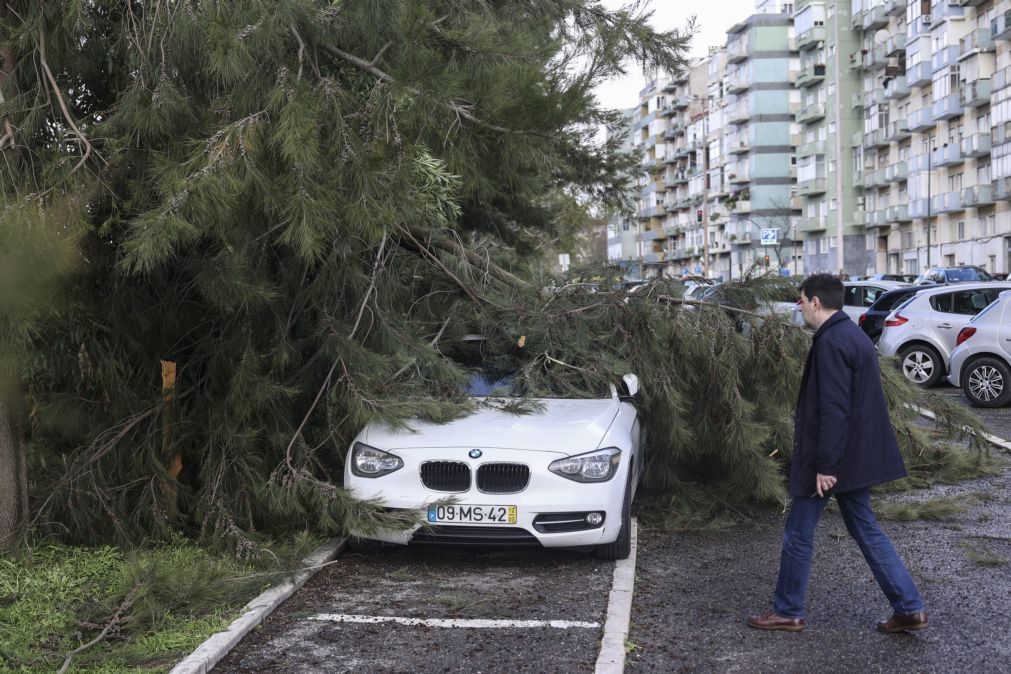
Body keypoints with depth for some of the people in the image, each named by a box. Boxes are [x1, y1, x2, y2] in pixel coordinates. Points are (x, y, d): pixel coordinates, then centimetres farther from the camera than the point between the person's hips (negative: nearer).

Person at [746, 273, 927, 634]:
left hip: (831, 458, -10)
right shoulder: (853, 335, 12)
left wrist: (825, 465, -22)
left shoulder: (831, 343, -20)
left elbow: (833, 409, -25)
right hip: (857, 455, 10)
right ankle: (909, 608, 14)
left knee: (798, 534, 4)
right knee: (865, 529, 15)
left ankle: (788, 611, 15)